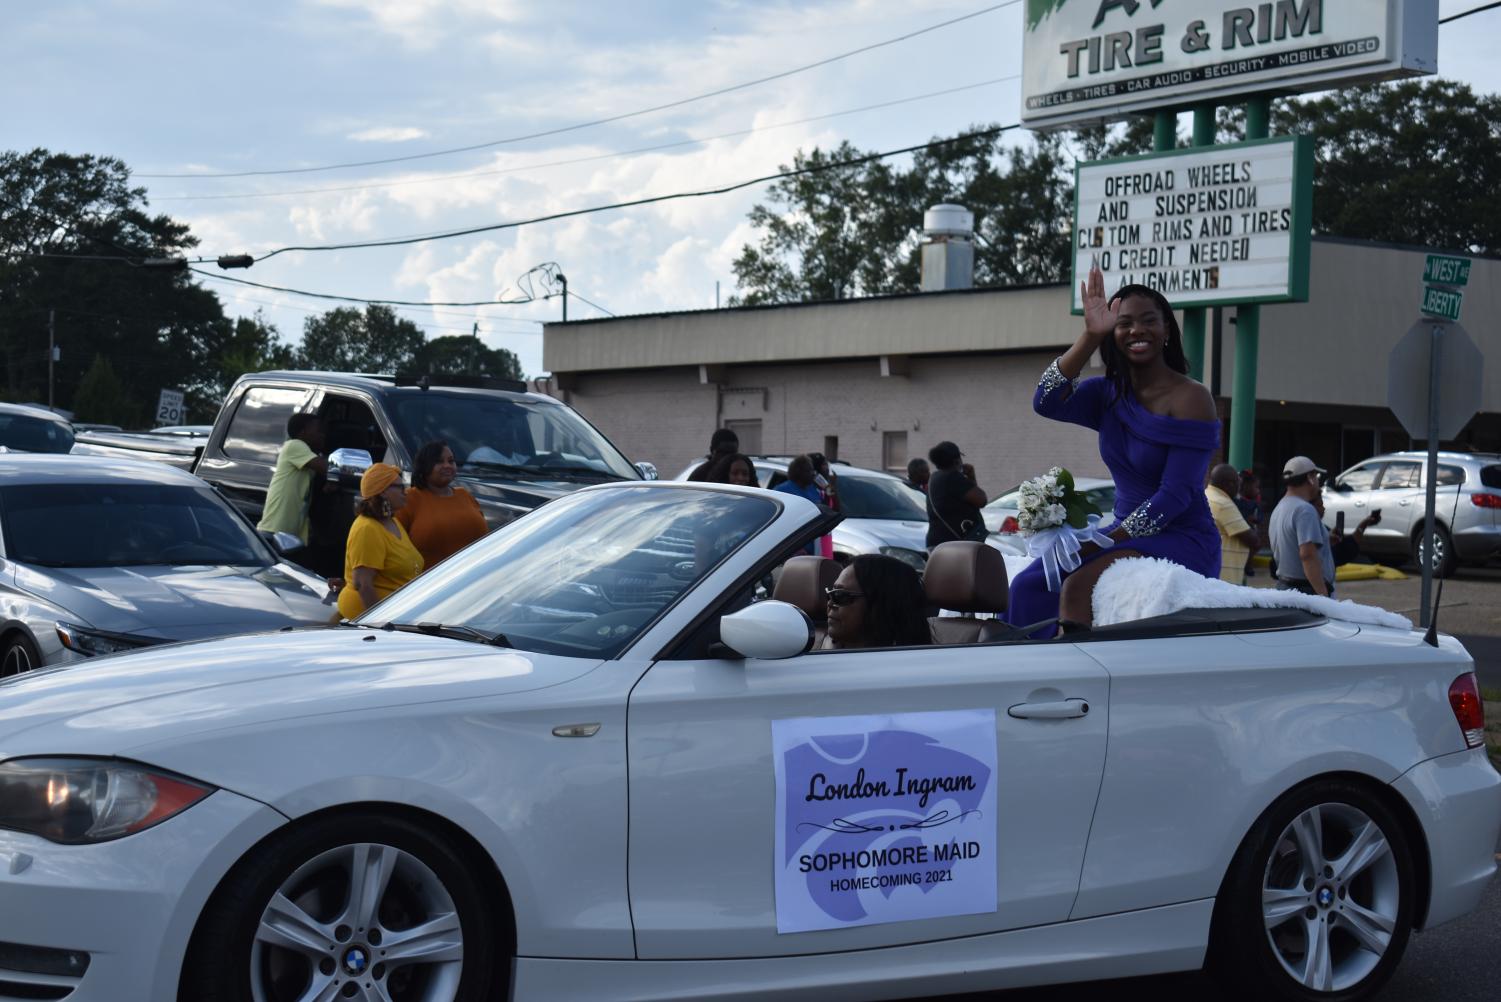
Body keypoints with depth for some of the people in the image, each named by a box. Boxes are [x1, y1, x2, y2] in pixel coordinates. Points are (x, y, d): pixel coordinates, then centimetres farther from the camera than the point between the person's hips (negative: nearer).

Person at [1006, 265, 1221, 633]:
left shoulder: (1191, 399, -11)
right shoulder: (1109, 394, 8)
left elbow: (1175, 495, -17)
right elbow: (1046, 402, -12)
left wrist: (1105, 542, -20)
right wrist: (1090, 336, -19)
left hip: (1182, 541, -7)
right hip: (1128, 534, 7)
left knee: (1078, 588, -29)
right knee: (1030, 586, -12)